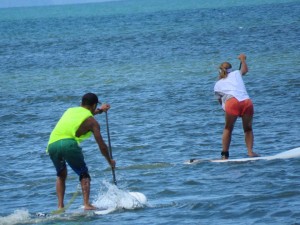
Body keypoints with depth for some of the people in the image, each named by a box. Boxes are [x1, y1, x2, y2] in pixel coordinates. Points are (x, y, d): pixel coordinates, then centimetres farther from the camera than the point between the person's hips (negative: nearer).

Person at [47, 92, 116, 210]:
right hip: (68, 143, -5)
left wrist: (100, 110, 68)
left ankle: (60, 206, 12)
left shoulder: (70, 110, 28)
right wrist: (110, 161, 31)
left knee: (61, 175, 25)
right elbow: (101, 145, 15)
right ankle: (87, 204, -5)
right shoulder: (92, 122, 13)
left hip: (52, 144, 5)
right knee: (84, 174, 12)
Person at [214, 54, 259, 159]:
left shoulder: (217, 84, 25)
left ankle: (225, 155, 11)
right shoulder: (236, 74, 30)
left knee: (228, 129, 16)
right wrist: (243, 59, 68)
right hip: (247, 102, 2)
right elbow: (245, 70, 52)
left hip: (231, 102, -2)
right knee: (248, 129, 19)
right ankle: (250, 151, 5)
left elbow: (221, 101, 31)